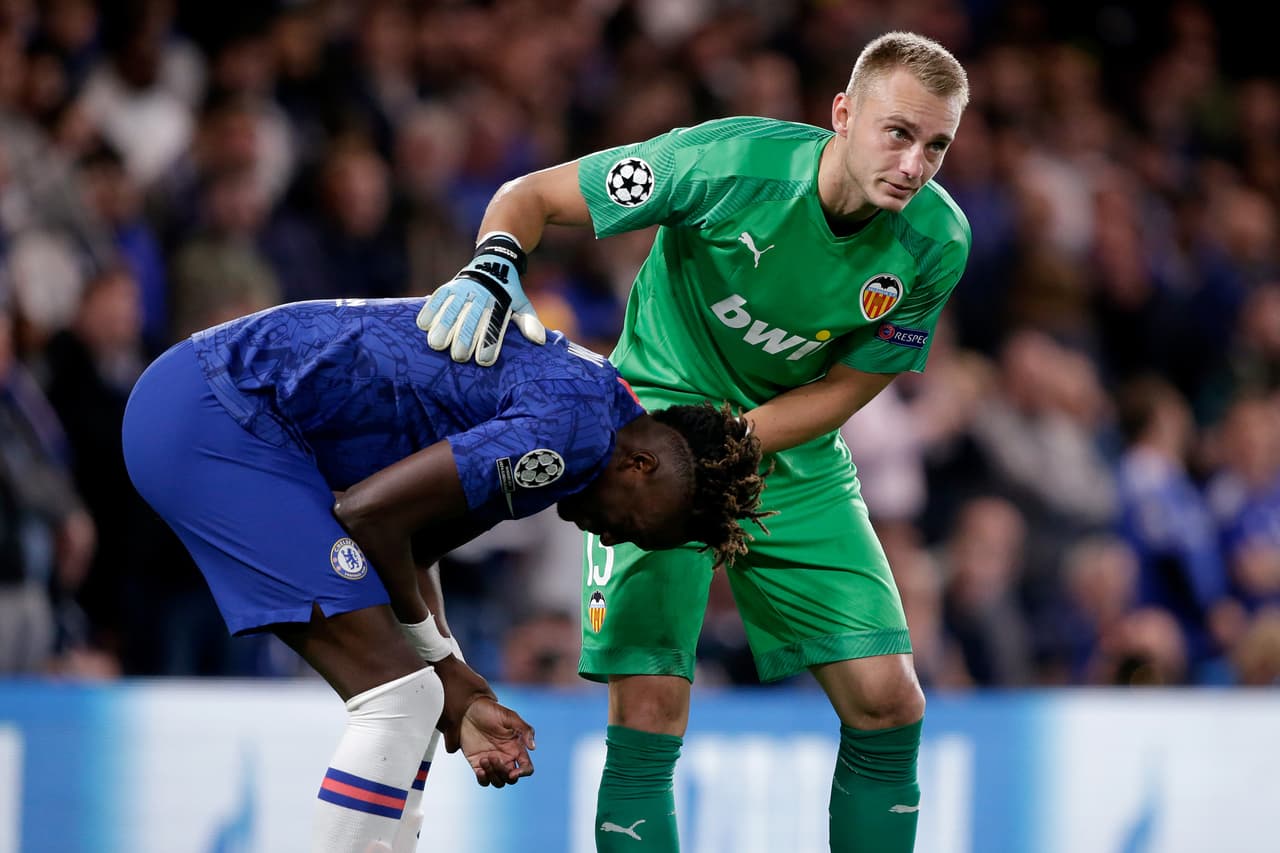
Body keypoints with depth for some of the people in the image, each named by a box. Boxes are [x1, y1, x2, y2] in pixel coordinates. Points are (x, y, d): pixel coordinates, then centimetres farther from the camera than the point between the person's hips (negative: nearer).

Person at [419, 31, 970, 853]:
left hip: (796, 461, 4)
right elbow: (532, 196, -15)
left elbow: (845, 388, -7)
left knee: (889, 704, -3)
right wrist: (493, 271, -36)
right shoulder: (730, 162, -26)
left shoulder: (936, 240, -16)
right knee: (650, 709, -14)